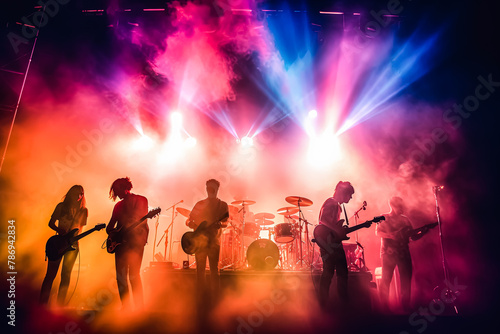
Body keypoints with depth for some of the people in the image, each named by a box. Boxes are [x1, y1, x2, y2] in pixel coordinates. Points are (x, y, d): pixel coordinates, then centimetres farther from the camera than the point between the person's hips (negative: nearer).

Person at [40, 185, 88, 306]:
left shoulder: (83, 210, 6)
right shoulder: (61, 206, 6)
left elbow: (80, 228, 2)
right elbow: (51, 223, 6)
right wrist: (62, 232, -11)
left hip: (72, 243, 1)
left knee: (66, 275, 1)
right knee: (50, 274, -2)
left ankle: (59, 306, 7)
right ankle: (42, 304, 6)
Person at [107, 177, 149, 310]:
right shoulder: (118, 205, 16)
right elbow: (110, 225, 19)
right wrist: (111, 231, 6)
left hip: (136, 241, -5)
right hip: (120, 242, 5)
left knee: (133, 274, -8)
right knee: (121, 275, 7)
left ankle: (140, 307, -5)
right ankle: (126, 306, 12)